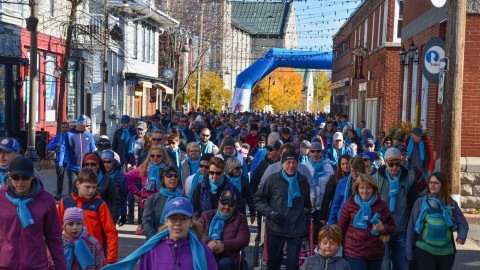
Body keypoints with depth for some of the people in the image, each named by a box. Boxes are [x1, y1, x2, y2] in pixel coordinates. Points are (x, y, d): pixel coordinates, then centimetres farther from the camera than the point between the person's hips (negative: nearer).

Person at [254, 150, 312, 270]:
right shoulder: (273, 179, -5)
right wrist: (269, 212, -11)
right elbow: (258, 198, 1)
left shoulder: (303, 181, 6)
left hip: (296, 230, 1)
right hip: (275, 229, -1)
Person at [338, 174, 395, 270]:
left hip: (376, 253, 2)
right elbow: (341, 227, 4)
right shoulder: (350, 203, -3)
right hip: (353, 253, -2)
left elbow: (392, 227, 7)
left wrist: (382, 228, -14)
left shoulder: (381, 205, 0)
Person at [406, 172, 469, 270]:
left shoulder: (452, 204, 3)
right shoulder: (420, 202, -3)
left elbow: (463, 224, 5)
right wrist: (410, 252, -4)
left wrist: (462, 236, -18)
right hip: (424, 250, -3)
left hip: (446, 251, 3)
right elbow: (411, 228, -2)